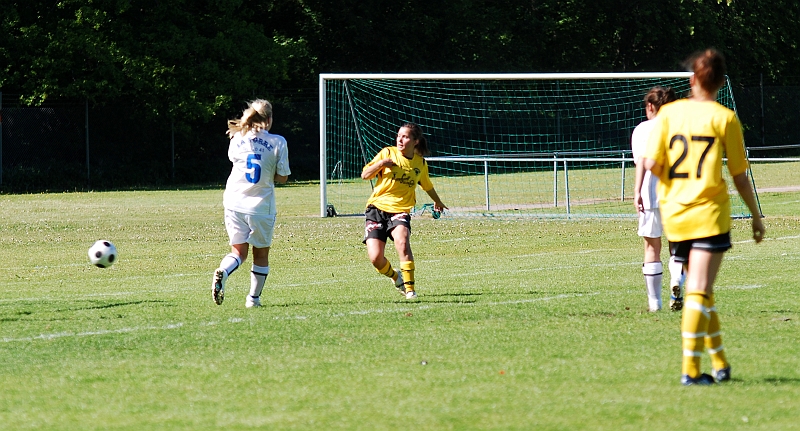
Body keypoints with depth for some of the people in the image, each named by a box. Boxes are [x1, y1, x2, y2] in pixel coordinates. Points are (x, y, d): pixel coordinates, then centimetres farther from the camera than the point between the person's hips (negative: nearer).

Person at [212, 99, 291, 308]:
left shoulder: (238, 139, 0)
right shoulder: (278, 142, -7)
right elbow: (282, 177, -3)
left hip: (235, 203, 2)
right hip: (261, 205, -2)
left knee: (239, 251, 7)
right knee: (261, 254, 15)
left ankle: (222, 272, -23)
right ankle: (254, 298, 17)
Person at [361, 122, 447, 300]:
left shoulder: (420, 163, 7)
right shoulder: (388, 153, 0)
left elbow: (426, 184, 29)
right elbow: (365, 175, 1)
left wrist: (437, 201, 45)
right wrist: (380, 163, -17)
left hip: (400, 211, 0)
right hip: (377, 207, 0)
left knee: (402, 241, -32)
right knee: (376, 258, -12)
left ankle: (409, 288, -23)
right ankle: (396, 277, 21)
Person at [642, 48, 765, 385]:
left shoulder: (668, 113, 2)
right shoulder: (724, 118, -4)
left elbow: (651, 163, -5)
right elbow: (740, 175, -2)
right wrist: (756, 216, 10)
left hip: (674, 215, 4)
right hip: (709, 212, -3)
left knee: (699, 290, 15)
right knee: (699, 291, -7)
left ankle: (720, 363, 20)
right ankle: (690, 368, -14)